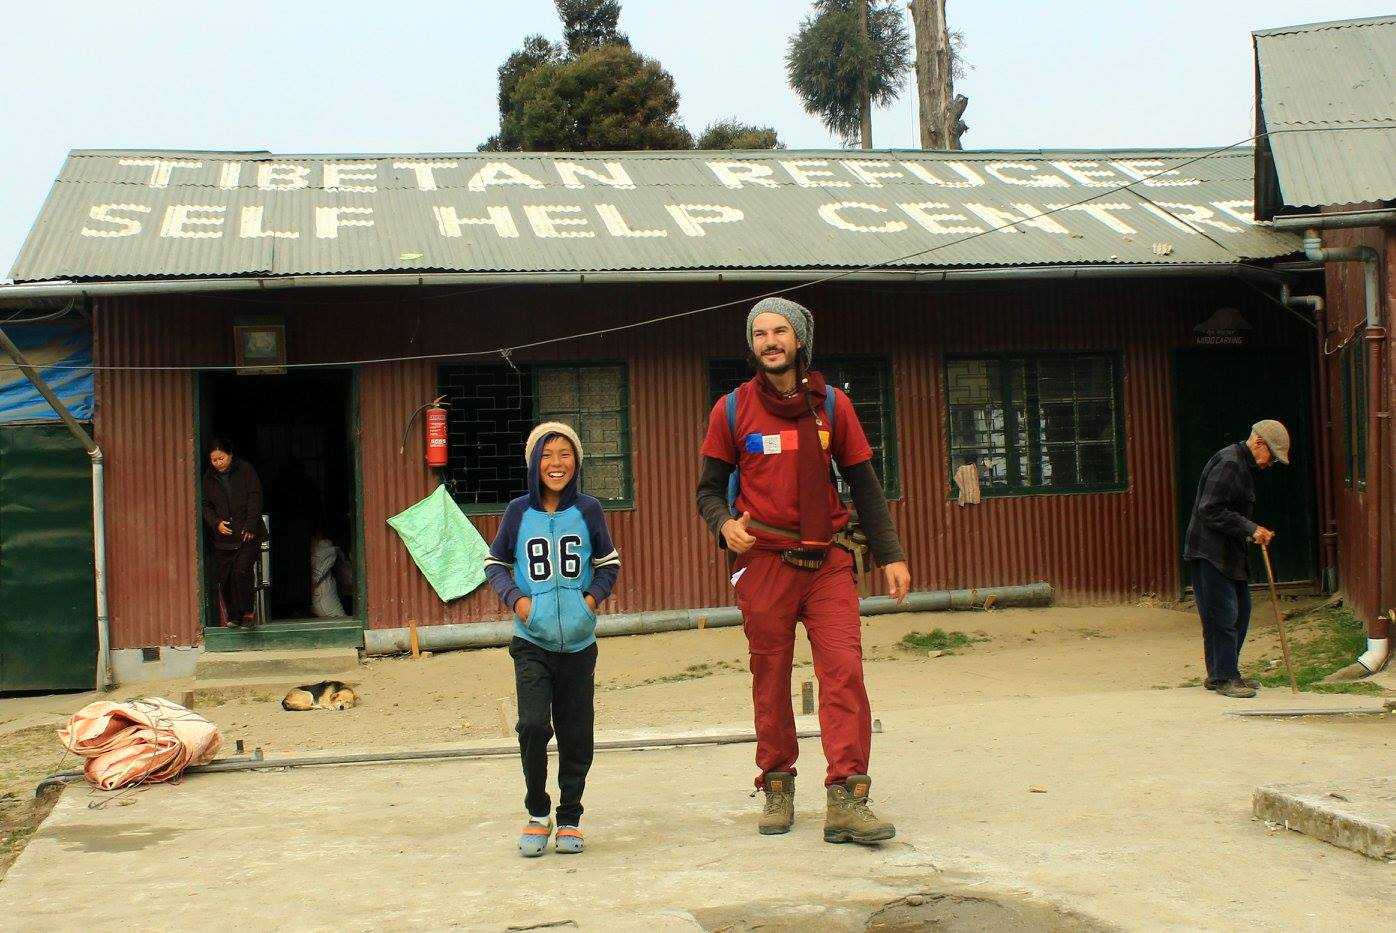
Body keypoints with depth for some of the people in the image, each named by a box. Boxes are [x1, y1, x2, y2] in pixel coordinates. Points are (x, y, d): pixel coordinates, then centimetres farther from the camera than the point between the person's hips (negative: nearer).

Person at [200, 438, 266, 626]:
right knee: (222, 578, 2)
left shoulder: (245, 470, 1)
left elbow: (255, 498, -2)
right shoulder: (208, 478, 10)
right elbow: (206, 505, 11)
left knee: (241, 571, -17)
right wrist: (216, 523, -8)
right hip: (222, 537, 4)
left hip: (247, 534, -4)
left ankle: (247, 612, -3)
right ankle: (233, 617, 12)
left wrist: (250, 527, -10)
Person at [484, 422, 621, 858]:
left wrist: (594, 595, -5)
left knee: (576, 734, 5)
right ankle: (537, 813, 4)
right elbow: (495, 562, 11)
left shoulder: (587, 510, 1)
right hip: (532, 642, -1)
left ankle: (570, 818, 22)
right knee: (533, 724, -15)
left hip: (578, 642, 1)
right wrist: (515, 597, -5)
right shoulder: (519, 512, 0)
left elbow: (609, 563, 13)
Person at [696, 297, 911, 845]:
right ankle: (777, 789, 18)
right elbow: (709, 488, 11)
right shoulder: (731, 410, 6)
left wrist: (890, 555, 6)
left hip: (827, 562, 1)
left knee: (844, 671, -12)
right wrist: (725, 524, -11)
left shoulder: (831, 404, 9)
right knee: (770, 680, 4)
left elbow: (863, 485, 12)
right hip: (764, 561, 0)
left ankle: (846, 801, -13)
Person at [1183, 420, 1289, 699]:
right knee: (1222, 615, -9)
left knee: (1241, 611, 12)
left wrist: (1256, 533, 13)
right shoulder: (1228, 463, -16)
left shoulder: (1244, 466, 18)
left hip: (1230, 553, 11)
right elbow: (1210, 510, -23)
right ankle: (1224, 678, -3)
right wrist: (1250, 529, -22)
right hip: (1210, 553, -11)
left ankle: (1220, 673, 19)